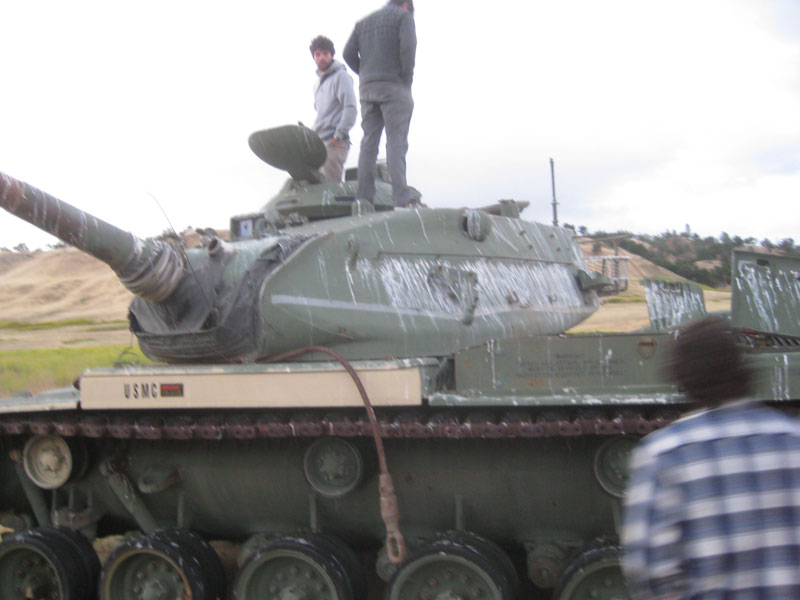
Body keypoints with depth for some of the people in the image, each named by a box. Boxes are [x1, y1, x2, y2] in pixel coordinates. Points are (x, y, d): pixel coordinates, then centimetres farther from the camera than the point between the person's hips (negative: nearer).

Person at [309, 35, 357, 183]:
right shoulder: (318, 83, 22)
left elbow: (351, 108, -14)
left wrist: (339, 135, -19)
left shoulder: (341, 76, -4)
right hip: (319, 142, 9)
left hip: (335, 143, -9)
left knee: (331, 184, -15)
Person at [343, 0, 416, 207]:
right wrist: (407, 78, -4)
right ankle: (401, 198, -18)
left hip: (367, 88, 5)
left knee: (369, 142, 4)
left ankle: (364, 198, -2)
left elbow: (349, 53, 10)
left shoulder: (364, 22, 21)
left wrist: (366, 77, 11)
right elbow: (408, 45, -13)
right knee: (396, 142, -10)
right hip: (394, 87, -5)